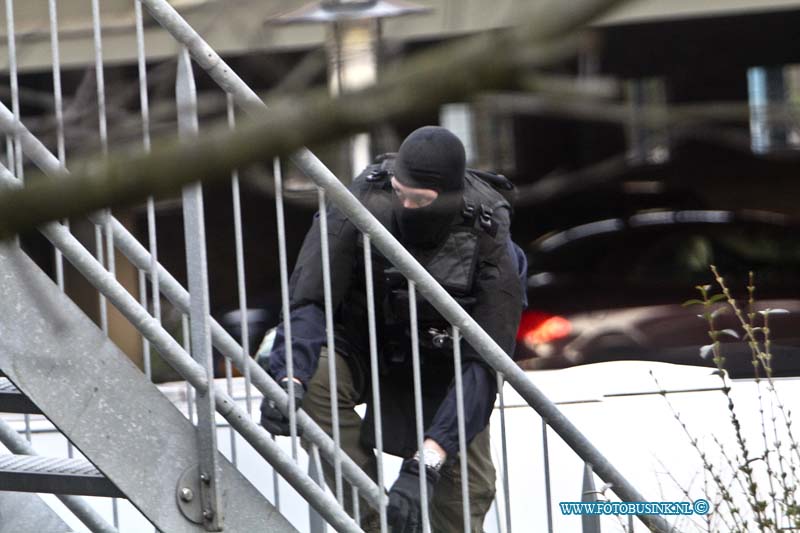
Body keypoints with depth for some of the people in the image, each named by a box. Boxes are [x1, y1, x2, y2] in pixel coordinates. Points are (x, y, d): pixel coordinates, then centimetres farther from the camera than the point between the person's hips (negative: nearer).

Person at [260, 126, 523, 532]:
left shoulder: (488, 247, -30)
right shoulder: (363, 207, -30)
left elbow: (482, 365, -35)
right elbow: (309, 301, -31)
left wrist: (425, 463, -46)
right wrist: (289, 378, -52)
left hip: (441, 365, 0)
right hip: (363, 342, 0)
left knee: (468, 485, -11)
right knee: (313, 379, -32)